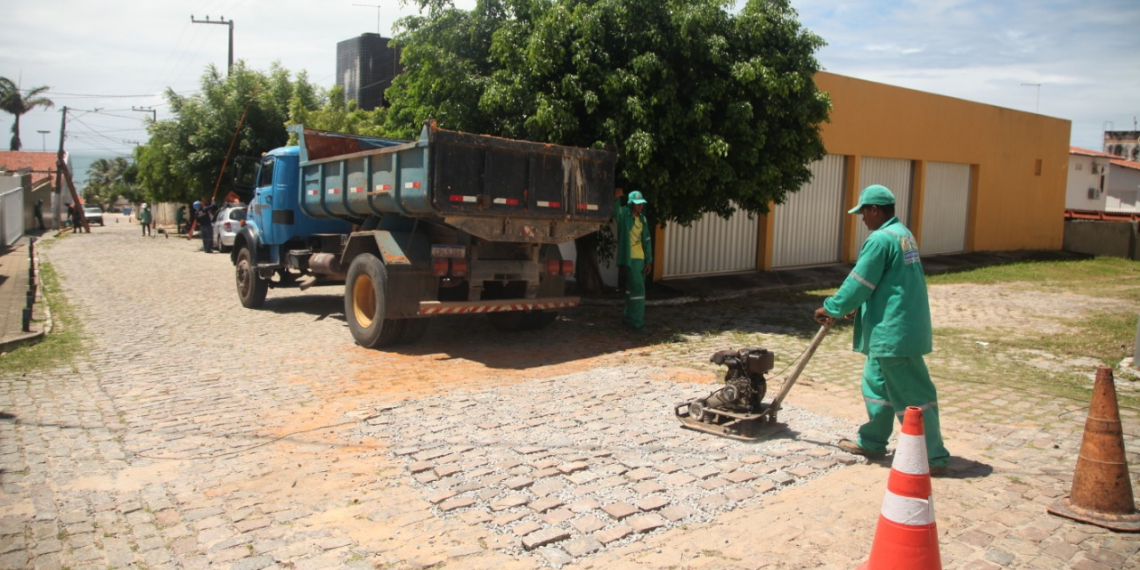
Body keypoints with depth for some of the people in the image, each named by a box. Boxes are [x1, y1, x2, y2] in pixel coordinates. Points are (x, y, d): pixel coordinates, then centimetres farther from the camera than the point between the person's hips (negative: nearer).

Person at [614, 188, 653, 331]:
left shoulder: (642, 218, 12)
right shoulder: (624, 214, -5)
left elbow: (647, 240, 13)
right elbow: (615, 210, -29)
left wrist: (649, 260, 9)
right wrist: (616, 199, -49)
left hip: (641, 258, 7)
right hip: (630, 258, -7)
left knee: (632, 289, 14)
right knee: (638, 288, -11)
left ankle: (629, 317, 24)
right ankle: (637, 321, -7)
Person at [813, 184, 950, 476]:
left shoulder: (881, 239, -18)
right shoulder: (904, 235, 14)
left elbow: (859, 283, -14)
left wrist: (831, 309, -1)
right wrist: (858, 305, 23)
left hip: (894, 331, -10)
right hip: (899, 328, 10)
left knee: (911, 394, -3)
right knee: (877, 383, 19)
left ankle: (934, 457, 5)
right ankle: (871, 442, 30)